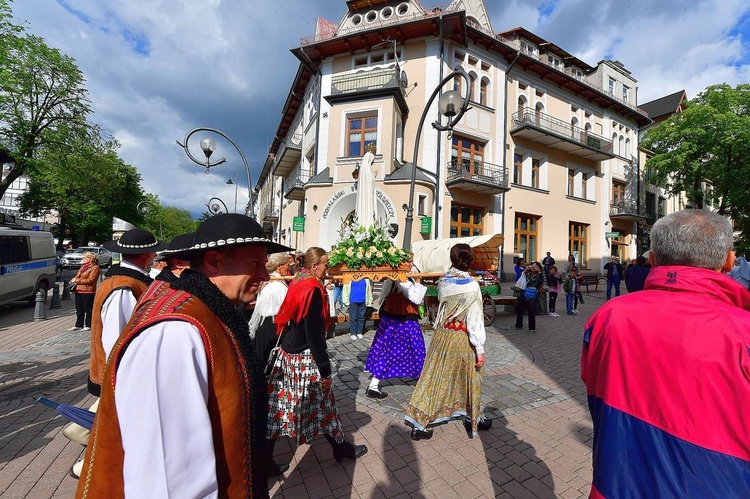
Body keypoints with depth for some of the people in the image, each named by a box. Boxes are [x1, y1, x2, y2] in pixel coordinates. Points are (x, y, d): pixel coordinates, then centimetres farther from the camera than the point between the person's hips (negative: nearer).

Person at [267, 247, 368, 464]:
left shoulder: (297, 283, 4)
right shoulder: (313, 289, -21)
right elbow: (314, 335, -22)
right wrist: (325, 371, -16)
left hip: (287, 354, 8)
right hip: (305, 359, -8)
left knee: (278, 403, 17)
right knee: (322, 403, 10)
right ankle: (341, 446, 30)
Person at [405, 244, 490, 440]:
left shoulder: (443, 280, -3)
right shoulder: (471, 285, -17)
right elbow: (475, 320, -16)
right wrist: (480, 349, -10)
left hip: (441, 335, 4)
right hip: (462, 339, -4)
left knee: (435, 377, 11)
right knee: (469, 378, 18)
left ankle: (419, 422, 17)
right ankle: (472, 418, 40)